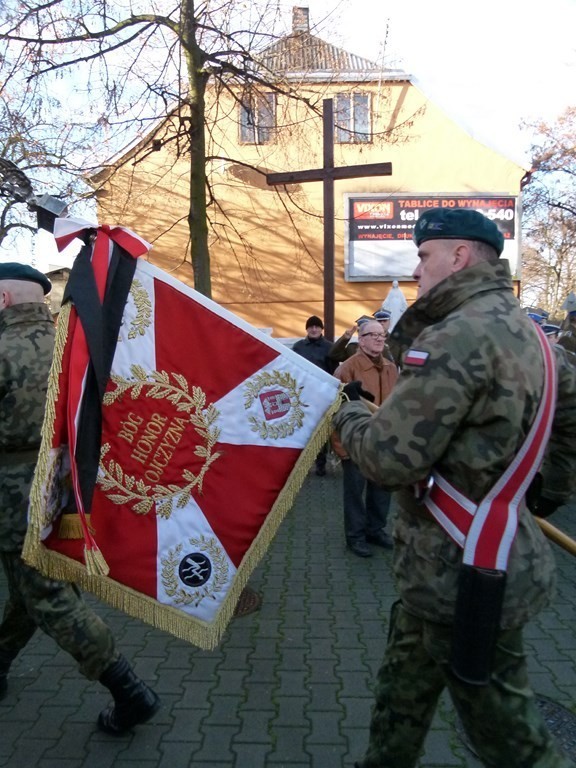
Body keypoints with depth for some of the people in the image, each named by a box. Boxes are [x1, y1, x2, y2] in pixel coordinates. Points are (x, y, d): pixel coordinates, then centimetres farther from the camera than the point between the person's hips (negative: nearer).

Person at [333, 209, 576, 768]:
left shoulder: (458, 335, -22)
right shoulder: (527, 331, 8)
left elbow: (390, 456, -24)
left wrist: (347, 415, -4)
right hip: (461, 564, 10)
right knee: (402, 687, 24)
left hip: (462, 574, -9)